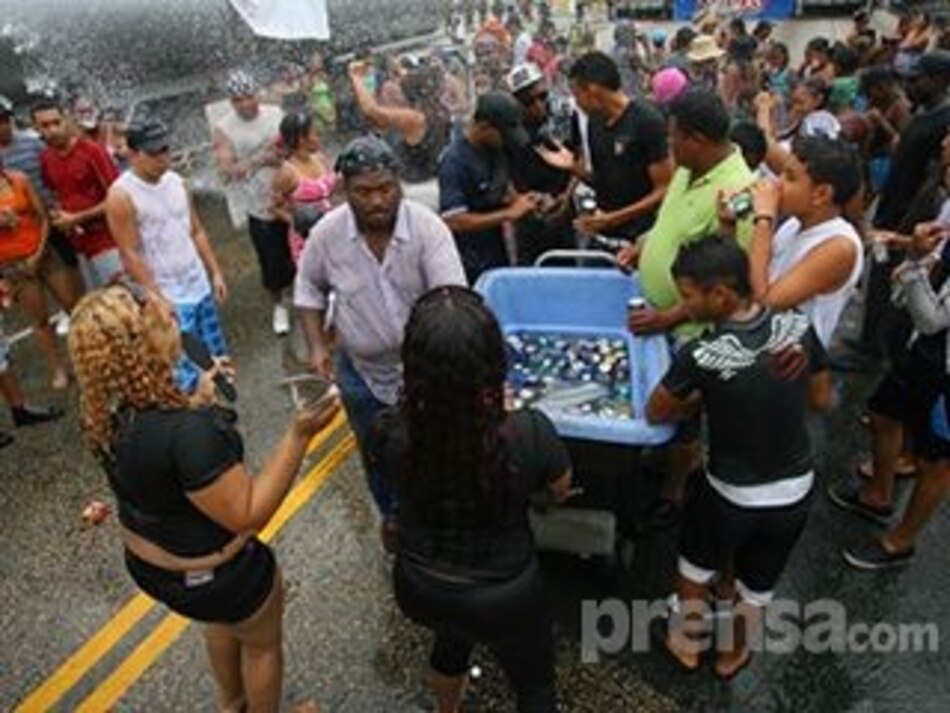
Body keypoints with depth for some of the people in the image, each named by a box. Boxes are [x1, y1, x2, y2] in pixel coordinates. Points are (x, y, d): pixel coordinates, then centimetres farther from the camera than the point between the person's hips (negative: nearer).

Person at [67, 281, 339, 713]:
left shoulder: (105, 412, -13)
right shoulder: (188, 431, -40)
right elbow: (247, 515, -31)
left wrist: (199, 401, 5)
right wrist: (298, 435, -35)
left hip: (147, 562, 8)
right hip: (210, 576, -8)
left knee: (221, 623, 36)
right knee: (262, 643, 23)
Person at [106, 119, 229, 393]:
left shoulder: (176, 181, 4)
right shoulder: (121, 195, -16)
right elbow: (130, 255, -16)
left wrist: (216, 272, 7)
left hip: (199, 286, 7)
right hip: (166, 296, -7)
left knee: (217, 357, 18)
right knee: (187, 373, -5)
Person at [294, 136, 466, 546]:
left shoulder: (427, 227, -25)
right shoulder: (326, 234, -17)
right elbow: (309, 288, 1)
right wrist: (317, 346, -10)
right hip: (361, 370, 2)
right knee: (375, 454, 23)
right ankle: (392, 512, 53)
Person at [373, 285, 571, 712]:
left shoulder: (390, 433, -27)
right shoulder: (530, 433, -32)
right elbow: (558, 493, -9)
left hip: (419, 589, 4)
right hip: (504, 598, -3)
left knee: (452, 635, 38)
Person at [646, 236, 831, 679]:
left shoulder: (700, 356, -29)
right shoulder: (799, 327, -15)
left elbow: (654, 414, -12)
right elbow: (822, 399, 1)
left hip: (733, 495, -4)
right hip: (797, 491, 4)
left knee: (697, 567, 27)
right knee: (757, 586, 26)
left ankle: (684, 644, 49)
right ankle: (731, 656, 51)